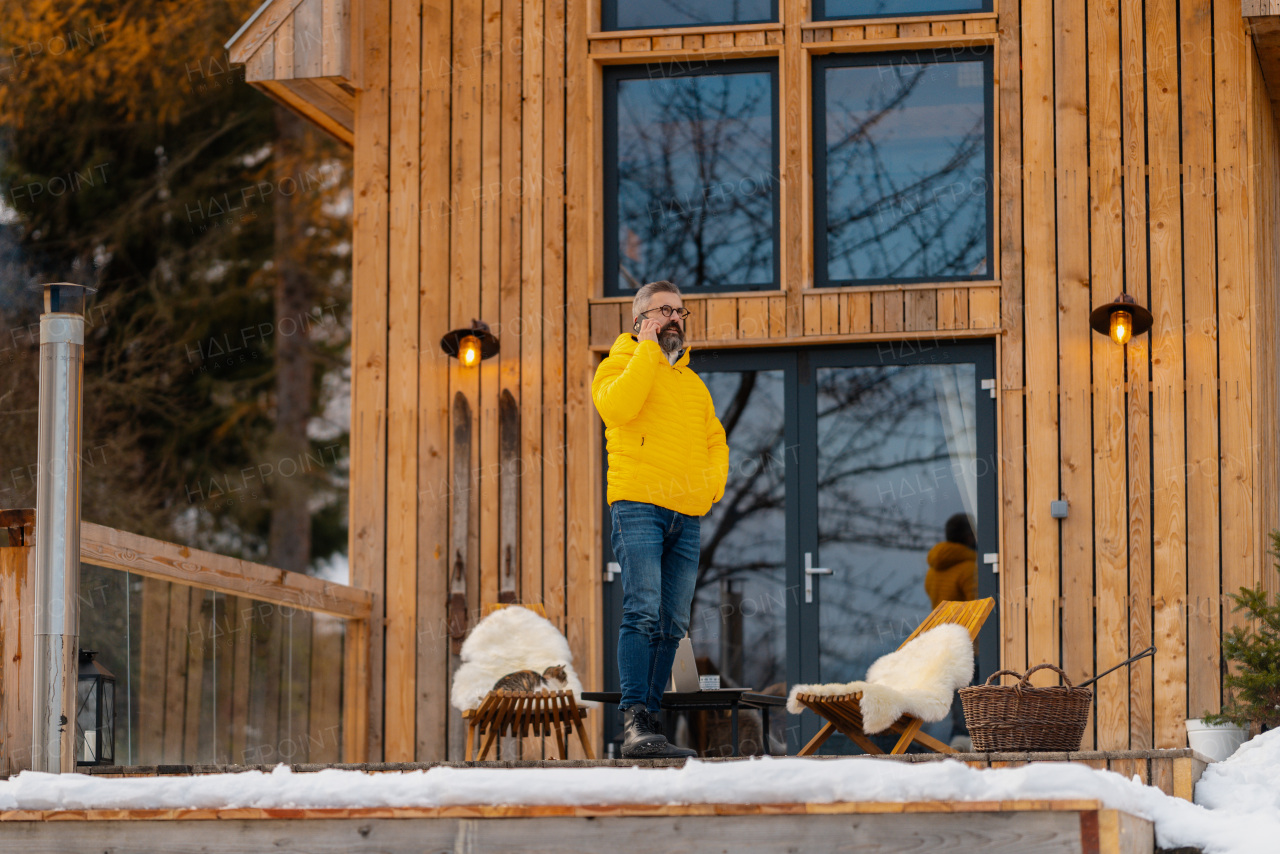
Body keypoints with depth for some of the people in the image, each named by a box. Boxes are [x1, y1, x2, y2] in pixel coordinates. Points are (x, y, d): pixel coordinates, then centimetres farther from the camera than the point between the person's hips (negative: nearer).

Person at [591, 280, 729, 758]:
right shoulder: (619, 364, 6)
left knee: (673, 625, 2)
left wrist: (713, 484, 8)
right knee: (644, 612, -19)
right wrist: (648, 350, -8)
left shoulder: (693, 383, 25)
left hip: (686, 516, 6)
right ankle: (635, 723, -24)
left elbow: (715, 440, 28)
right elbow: (617, 407, -16)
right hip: (637, 504, -6)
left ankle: (650, 722, 6)